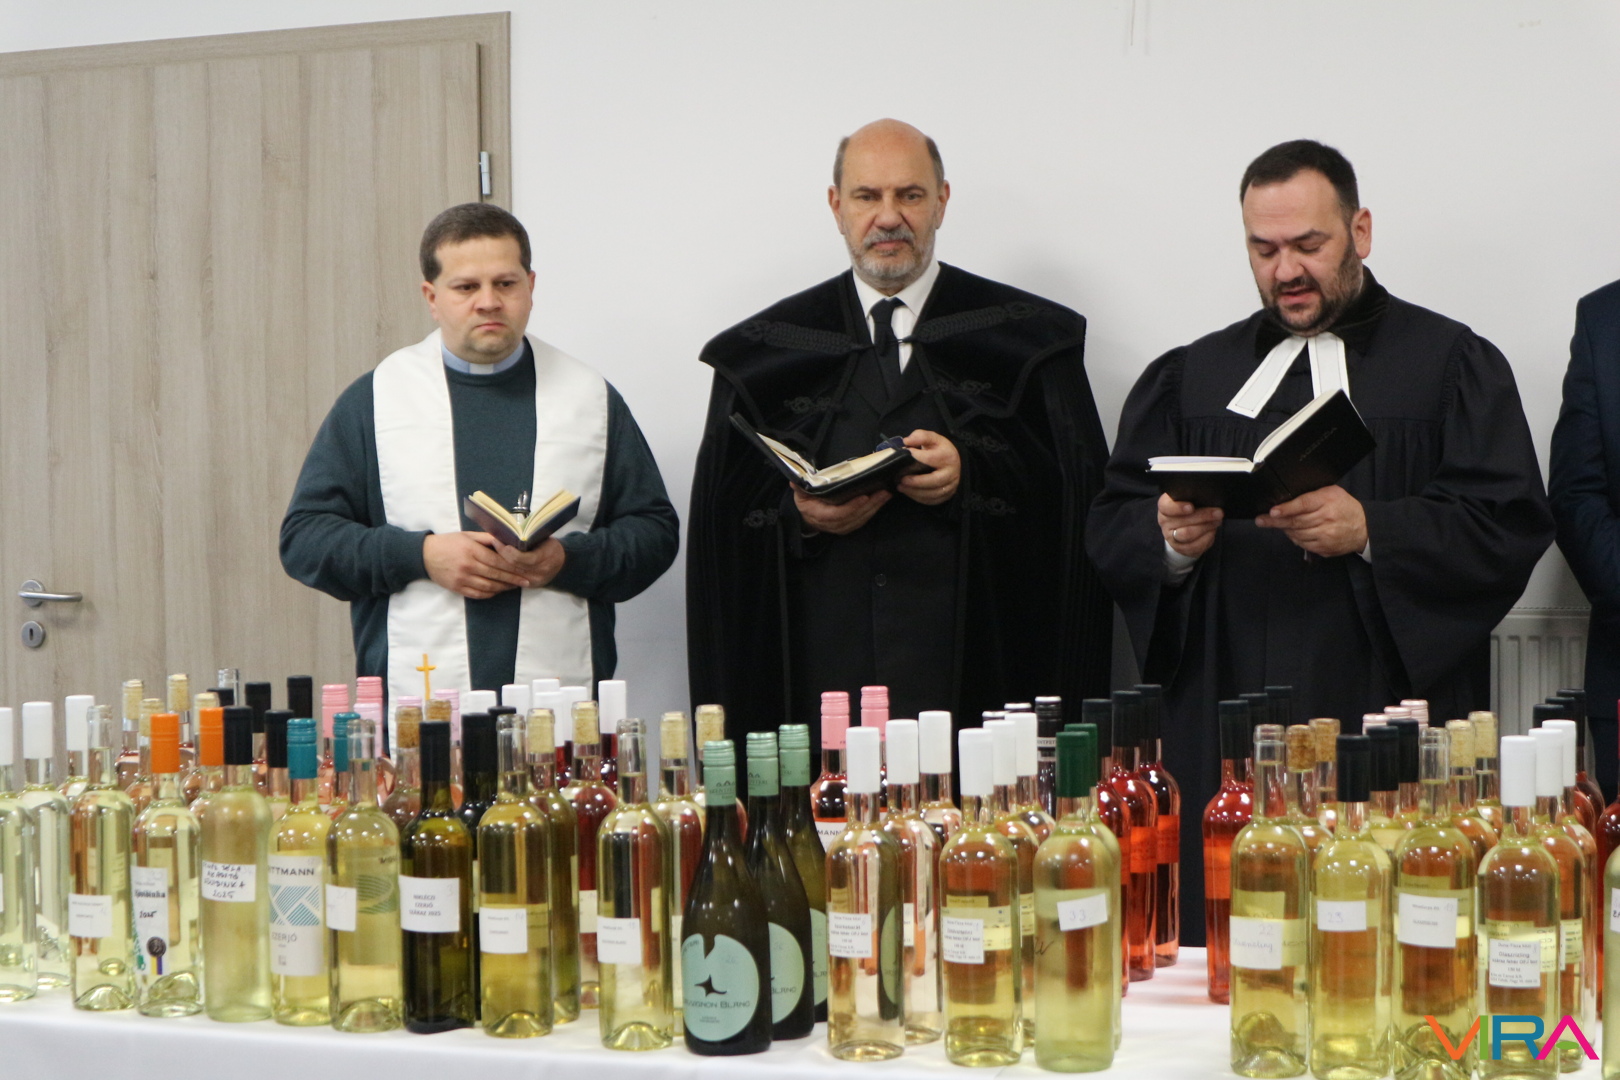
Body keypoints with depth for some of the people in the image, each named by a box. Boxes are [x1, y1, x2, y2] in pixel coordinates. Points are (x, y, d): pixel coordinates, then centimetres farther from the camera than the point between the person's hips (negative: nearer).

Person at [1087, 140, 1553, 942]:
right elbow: (1110, 532, 11)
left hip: (1390, 744, -2)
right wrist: (1171, 541, -11)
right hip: (1223, 746, 3)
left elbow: (1512, 527, -2)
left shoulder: (1452, 364, 9)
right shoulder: (1190, 376, 18)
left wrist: (1370, 530, -16)